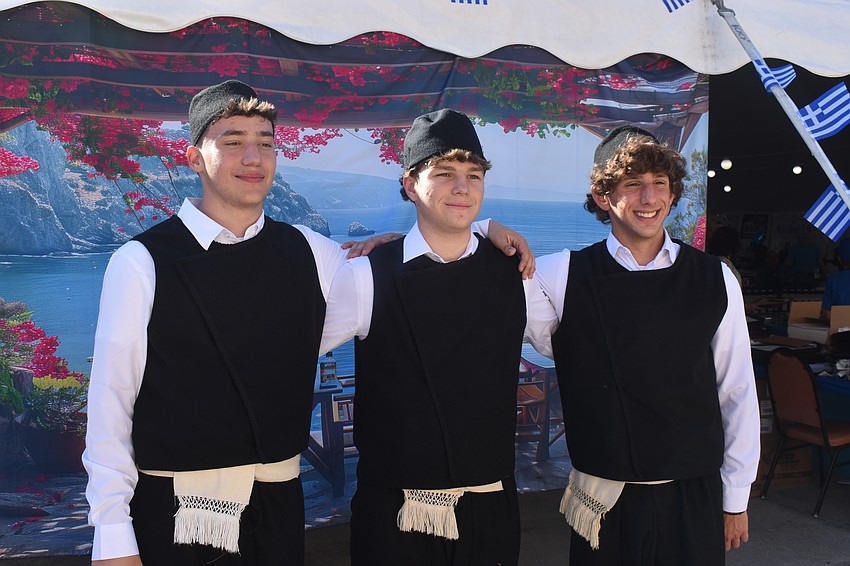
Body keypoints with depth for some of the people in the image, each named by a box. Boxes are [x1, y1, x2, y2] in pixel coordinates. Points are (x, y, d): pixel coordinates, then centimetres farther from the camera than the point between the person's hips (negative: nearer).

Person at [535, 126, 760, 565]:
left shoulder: (714, 280, -2)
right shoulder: (564, 277, -6)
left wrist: (736, 498, 7)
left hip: (694, 498, 1)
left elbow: (737, 395, 4)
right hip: (604, 502, -1)